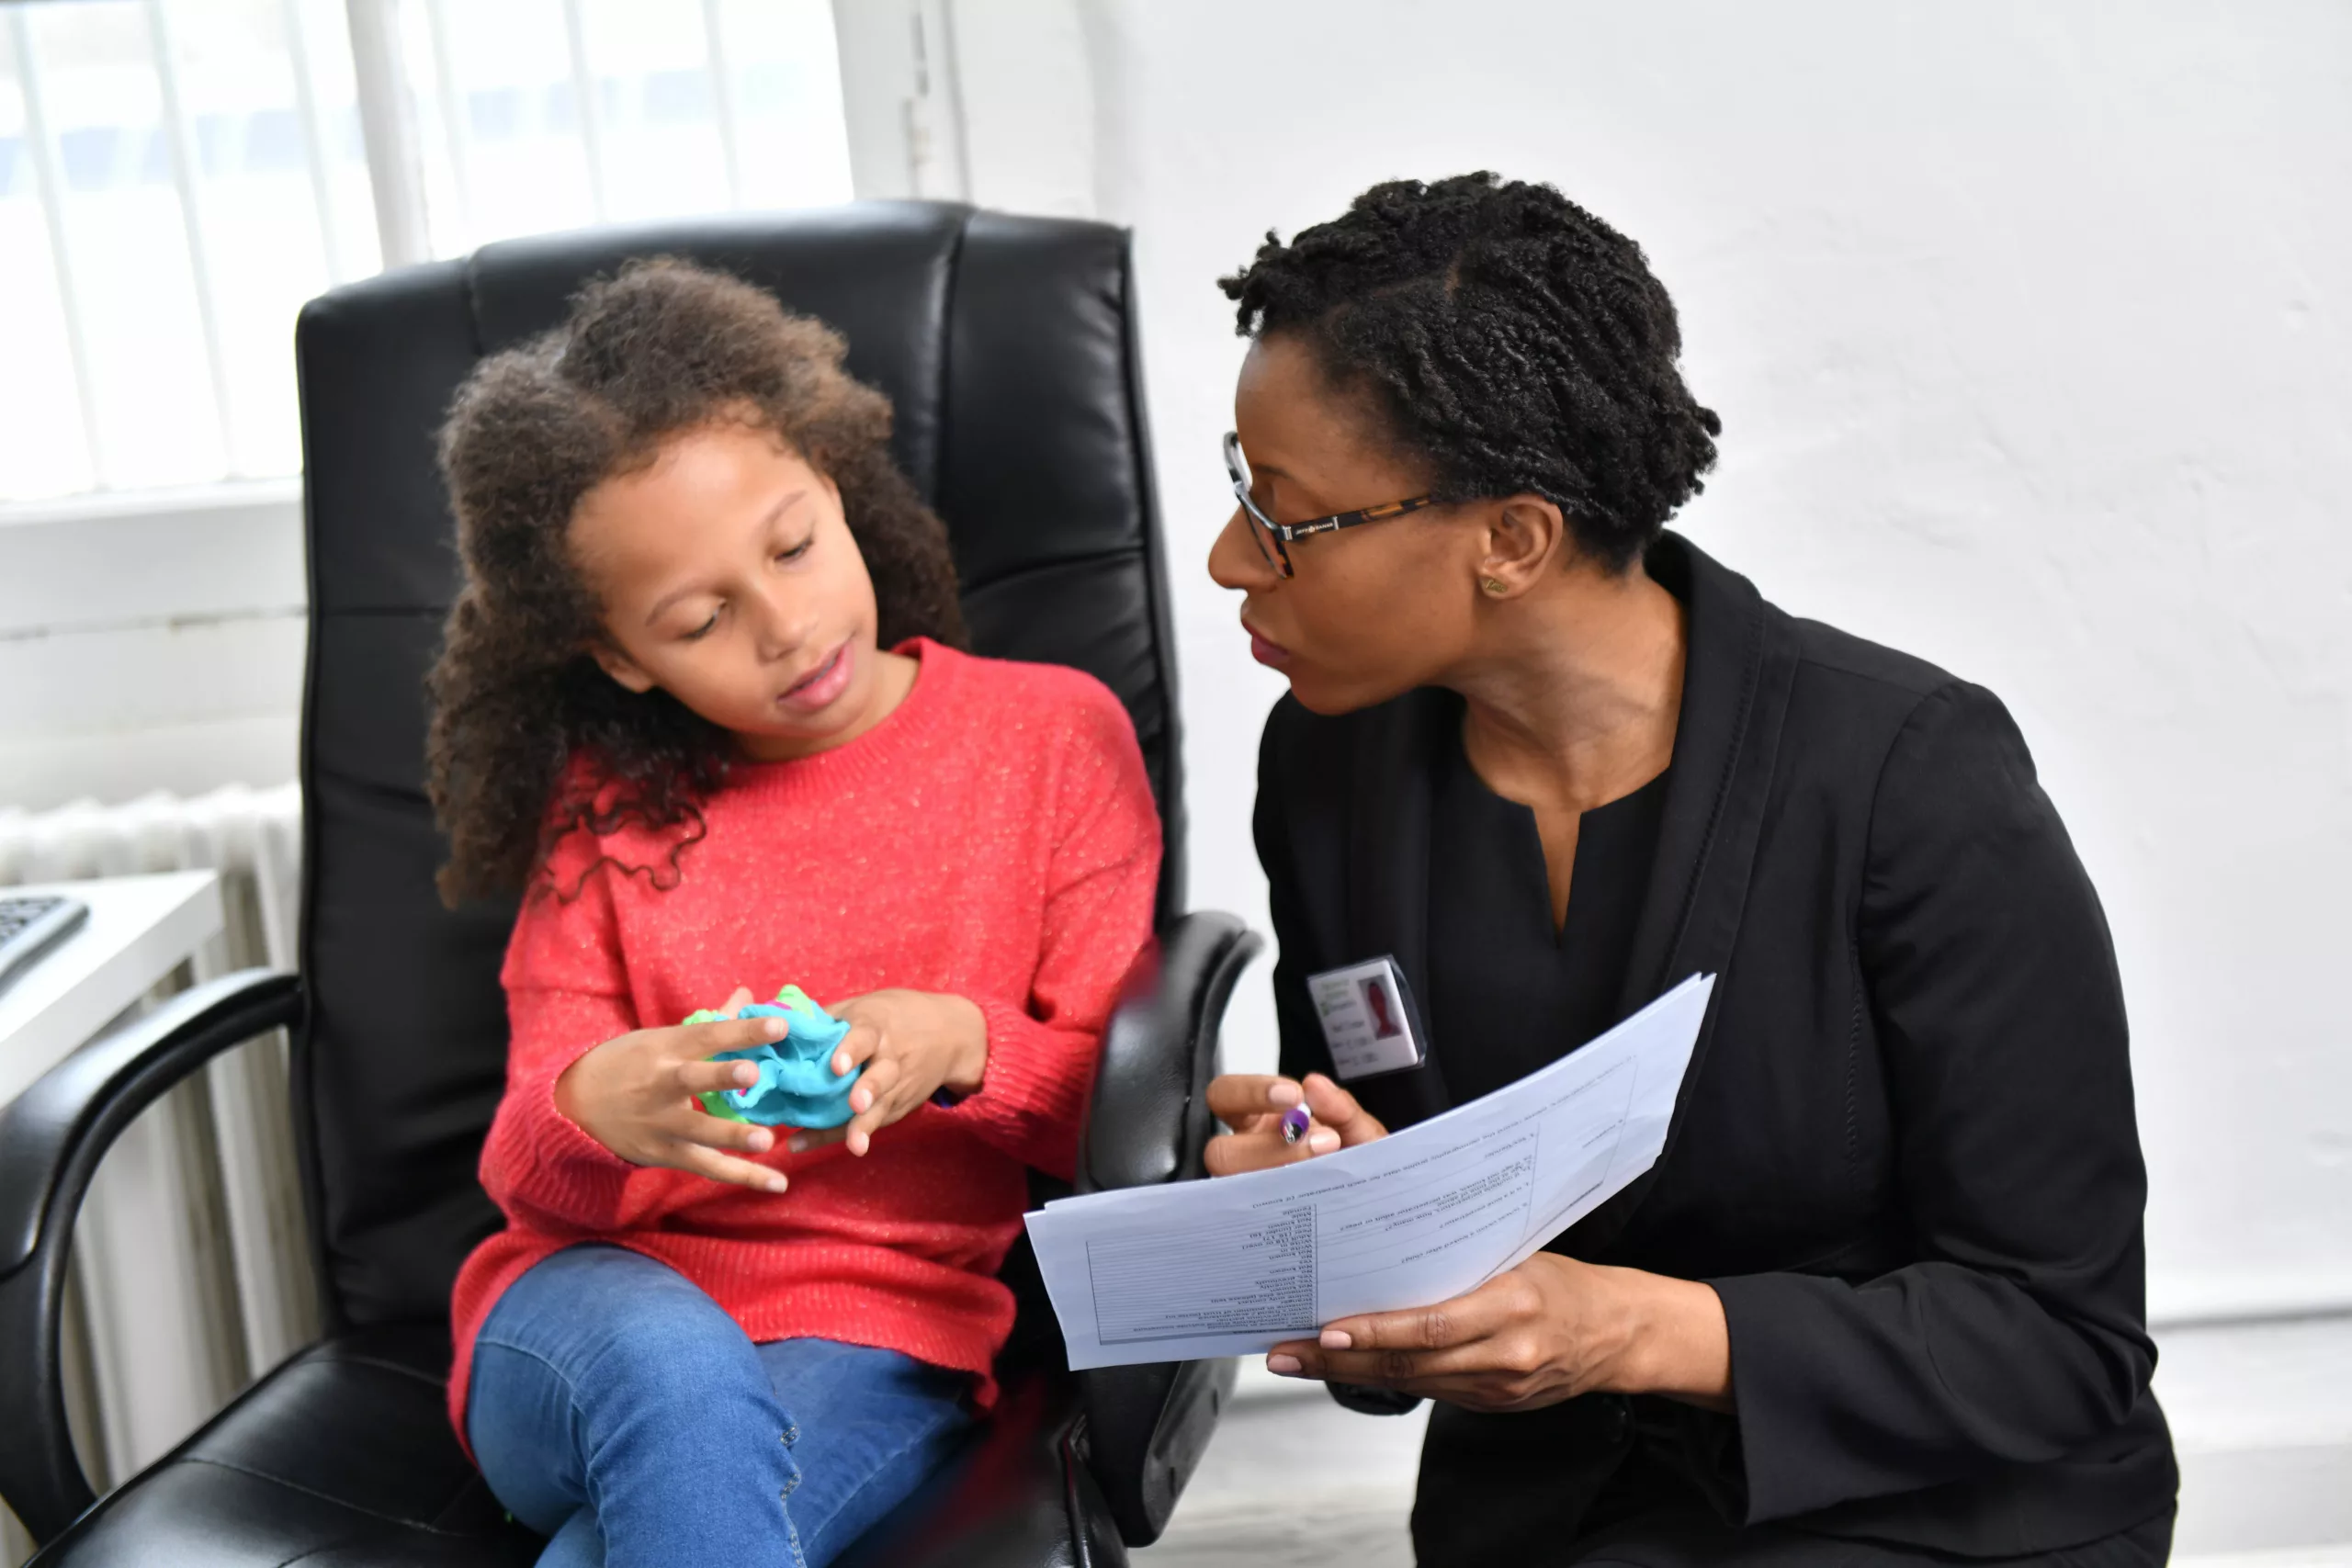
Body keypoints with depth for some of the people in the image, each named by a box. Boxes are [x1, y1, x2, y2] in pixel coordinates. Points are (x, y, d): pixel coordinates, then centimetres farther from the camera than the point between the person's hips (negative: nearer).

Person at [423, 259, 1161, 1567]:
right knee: (675, 1371, -35)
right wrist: (598, 1109, -22)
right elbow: (529, 1175, 3)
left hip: (885, 1334, -1)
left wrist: (962, 1046, -18)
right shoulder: (604, 802, 7)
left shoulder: (1056, 739, 4)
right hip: (606, 1313, 2)